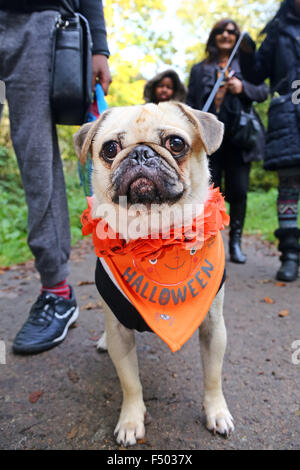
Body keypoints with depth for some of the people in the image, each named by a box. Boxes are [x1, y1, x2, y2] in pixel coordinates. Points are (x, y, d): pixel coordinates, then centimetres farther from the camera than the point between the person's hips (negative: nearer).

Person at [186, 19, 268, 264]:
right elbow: (191, 103, 14)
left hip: (239, 135, 0)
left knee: (238, 190, -4)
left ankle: (236, 242, 5)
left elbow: (263, 92, 11)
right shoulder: (199, 69, 20)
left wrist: (243, 87, -9)